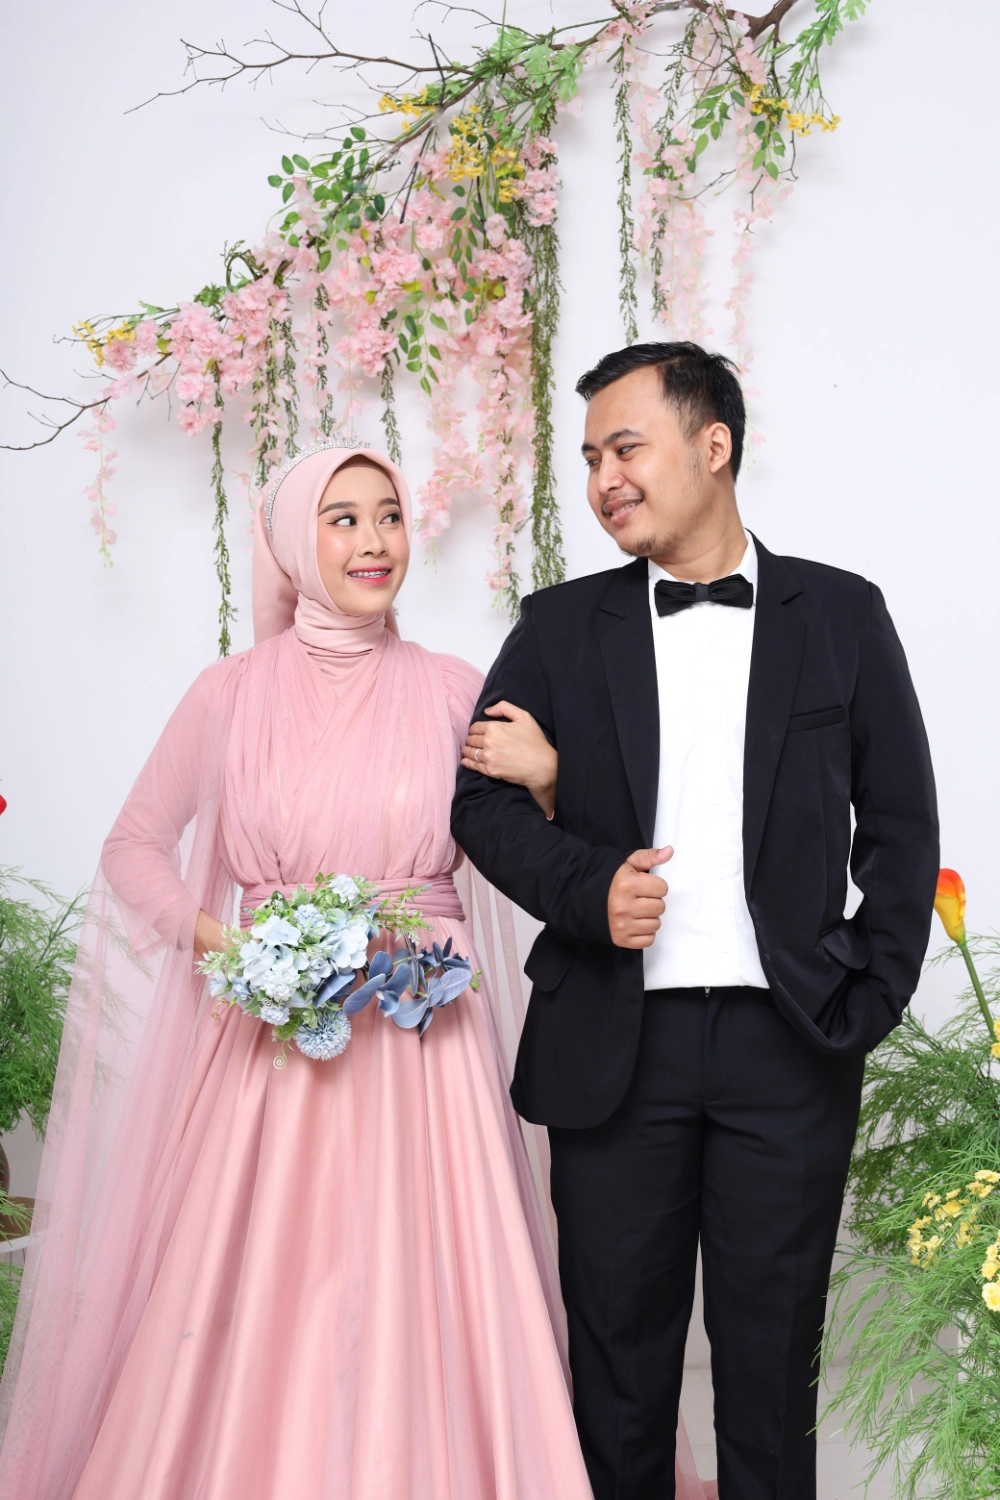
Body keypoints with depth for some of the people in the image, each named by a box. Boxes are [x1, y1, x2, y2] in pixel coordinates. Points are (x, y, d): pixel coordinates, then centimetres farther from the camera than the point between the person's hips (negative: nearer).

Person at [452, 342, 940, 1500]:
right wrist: (584, 887, -13)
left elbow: (899, 824, 6)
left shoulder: (841, 616, 4)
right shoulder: (560, 629, 7)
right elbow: (483, 798, 5)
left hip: (788, 1043, -1)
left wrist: (873, 998, -3)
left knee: (772, 1345, 11)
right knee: (618, 1344, 11)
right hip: (616, 1043, 1)